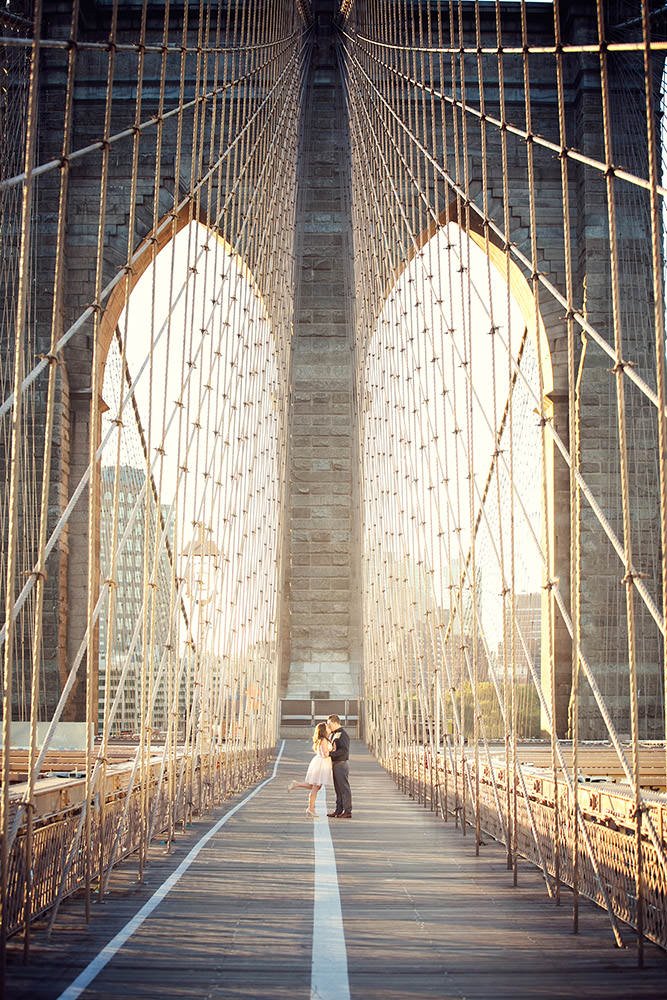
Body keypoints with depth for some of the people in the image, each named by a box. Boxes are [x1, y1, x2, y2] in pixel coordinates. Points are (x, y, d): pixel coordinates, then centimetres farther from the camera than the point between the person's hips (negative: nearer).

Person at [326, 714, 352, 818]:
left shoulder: (342, 734, -15)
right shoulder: (333, 734, 14)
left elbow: (344, 750, -25)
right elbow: (330, 746, 25)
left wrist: (330, 754, -25)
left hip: (341, 764, -10)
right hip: (335, 764, 10)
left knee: (344, 788, -5)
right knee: (338, 788, 15)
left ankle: (347, 811, -1)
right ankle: (339, 810, 22)